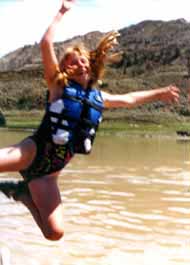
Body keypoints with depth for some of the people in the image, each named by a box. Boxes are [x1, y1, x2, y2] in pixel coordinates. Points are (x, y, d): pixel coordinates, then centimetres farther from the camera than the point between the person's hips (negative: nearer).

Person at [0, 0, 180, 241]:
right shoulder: (58, 84, 3)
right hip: (34, 151, -6)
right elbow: (46, 43, -8)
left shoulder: (98, 97, 18)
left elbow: (128, 99, 36)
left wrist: (159, 93, 44)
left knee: (55, 232, 1)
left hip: (48, 171, 6)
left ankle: (23, 193, 21)